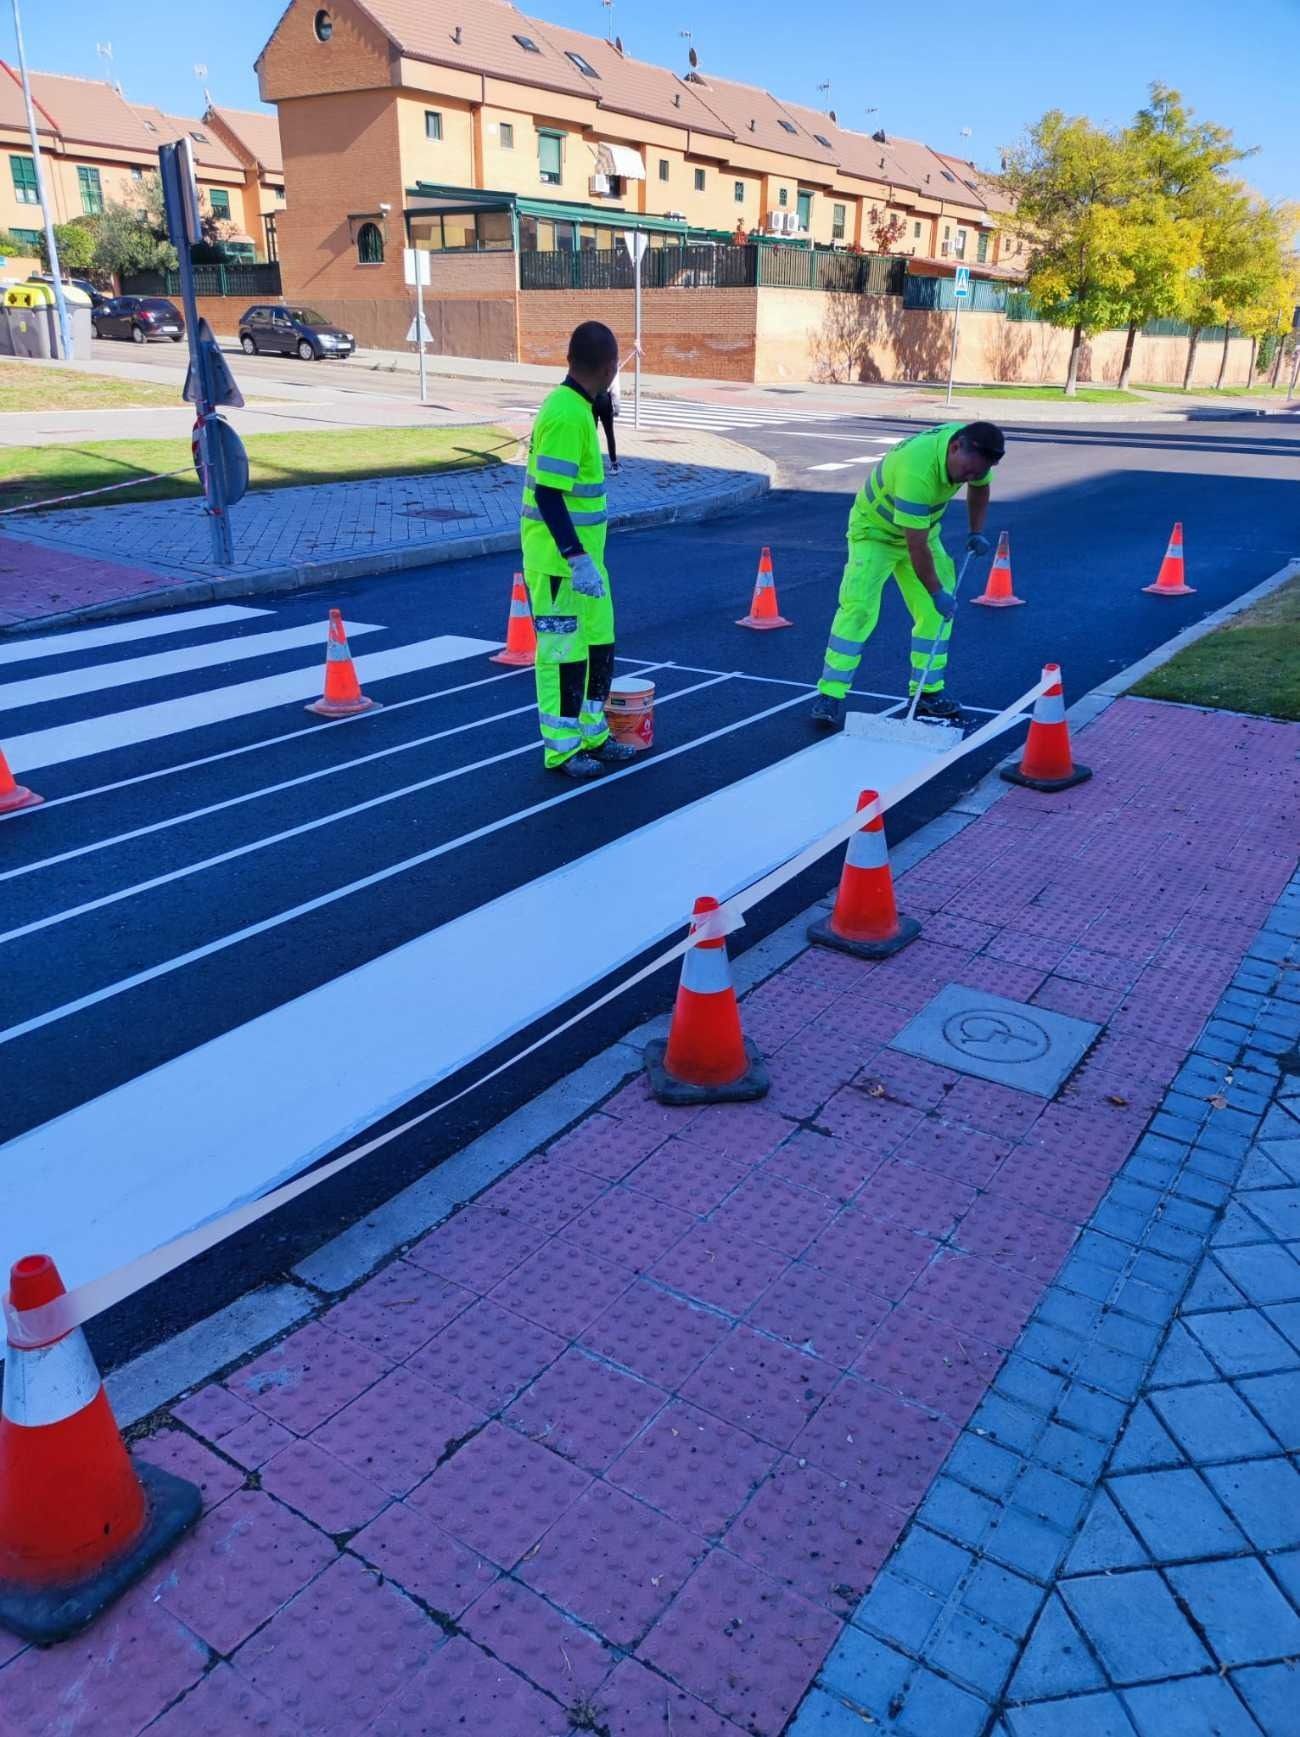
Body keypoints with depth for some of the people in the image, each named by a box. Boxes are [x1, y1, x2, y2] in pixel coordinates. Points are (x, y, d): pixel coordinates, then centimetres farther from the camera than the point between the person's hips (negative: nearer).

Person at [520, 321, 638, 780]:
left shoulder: (577, 409, 10)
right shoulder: (565, 416, -19)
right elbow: (548, 495, -24)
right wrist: (577, 559, -29)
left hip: (585, 553, 10)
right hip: (559, 560, -10)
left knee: (599, 642, 16)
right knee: (563, 652, 1)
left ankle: (593, 735, 29)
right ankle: (562, 749, 13)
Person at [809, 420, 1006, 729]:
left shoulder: (972, 449, -16)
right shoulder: (916, 470, -40)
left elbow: (979, 486, 10)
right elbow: (916, 546, -36)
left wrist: (977, 532, 1)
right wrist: (937, 592, -29)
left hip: (922, 528, 7)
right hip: (874, 531, -7)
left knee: (934, 612, 2)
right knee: (859, 607, -19)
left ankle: (928, 692, 11)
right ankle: (830, 696, -15)